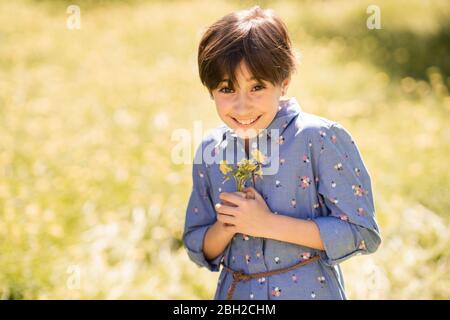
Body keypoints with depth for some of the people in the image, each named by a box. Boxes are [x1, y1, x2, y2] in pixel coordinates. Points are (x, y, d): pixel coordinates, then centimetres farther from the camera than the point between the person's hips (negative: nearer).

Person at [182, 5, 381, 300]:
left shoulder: (321, 139, -15)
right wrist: (224, 228, -15)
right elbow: (199, 250, 7)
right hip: (235, 293, 4)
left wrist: (269, 224, -20)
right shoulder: (209, 153, -1)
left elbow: (363, 233, -17)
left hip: (310, 290, -3)